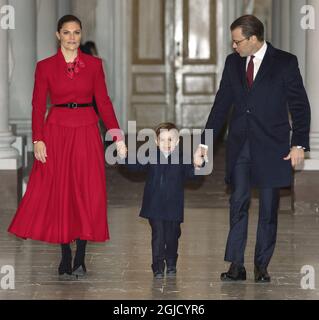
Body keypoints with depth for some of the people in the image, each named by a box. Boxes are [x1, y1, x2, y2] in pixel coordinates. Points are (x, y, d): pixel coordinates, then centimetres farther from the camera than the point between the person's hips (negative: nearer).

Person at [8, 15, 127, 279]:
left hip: (86, 132, 1)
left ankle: (80, 258, 5)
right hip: (57, 133, -1)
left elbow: (104, 102, 4)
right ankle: (66, 258, 10)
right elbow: (38, 106, 0)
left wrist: (118, 136, -3)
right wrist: (38, 139, -10)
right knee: (59, 193, 1)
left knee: (86, 193, -2)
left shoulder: (94, 64, 4)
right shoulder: (45, 66, 2)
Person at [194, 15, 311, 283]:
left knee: (268, 209, 2)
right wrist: (205, 143, 6)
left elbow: (299, 105, -3)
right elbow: (221, 105, 10)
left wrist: (299, 144, -10)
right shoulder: (233, 62, 8)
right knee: (238, 205, 0)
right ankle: (236, 266, 2)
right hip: (240, 145, 3)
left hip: (271, 145, -3)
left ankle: (262, 266, 10)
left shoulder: (285, 62, -4)